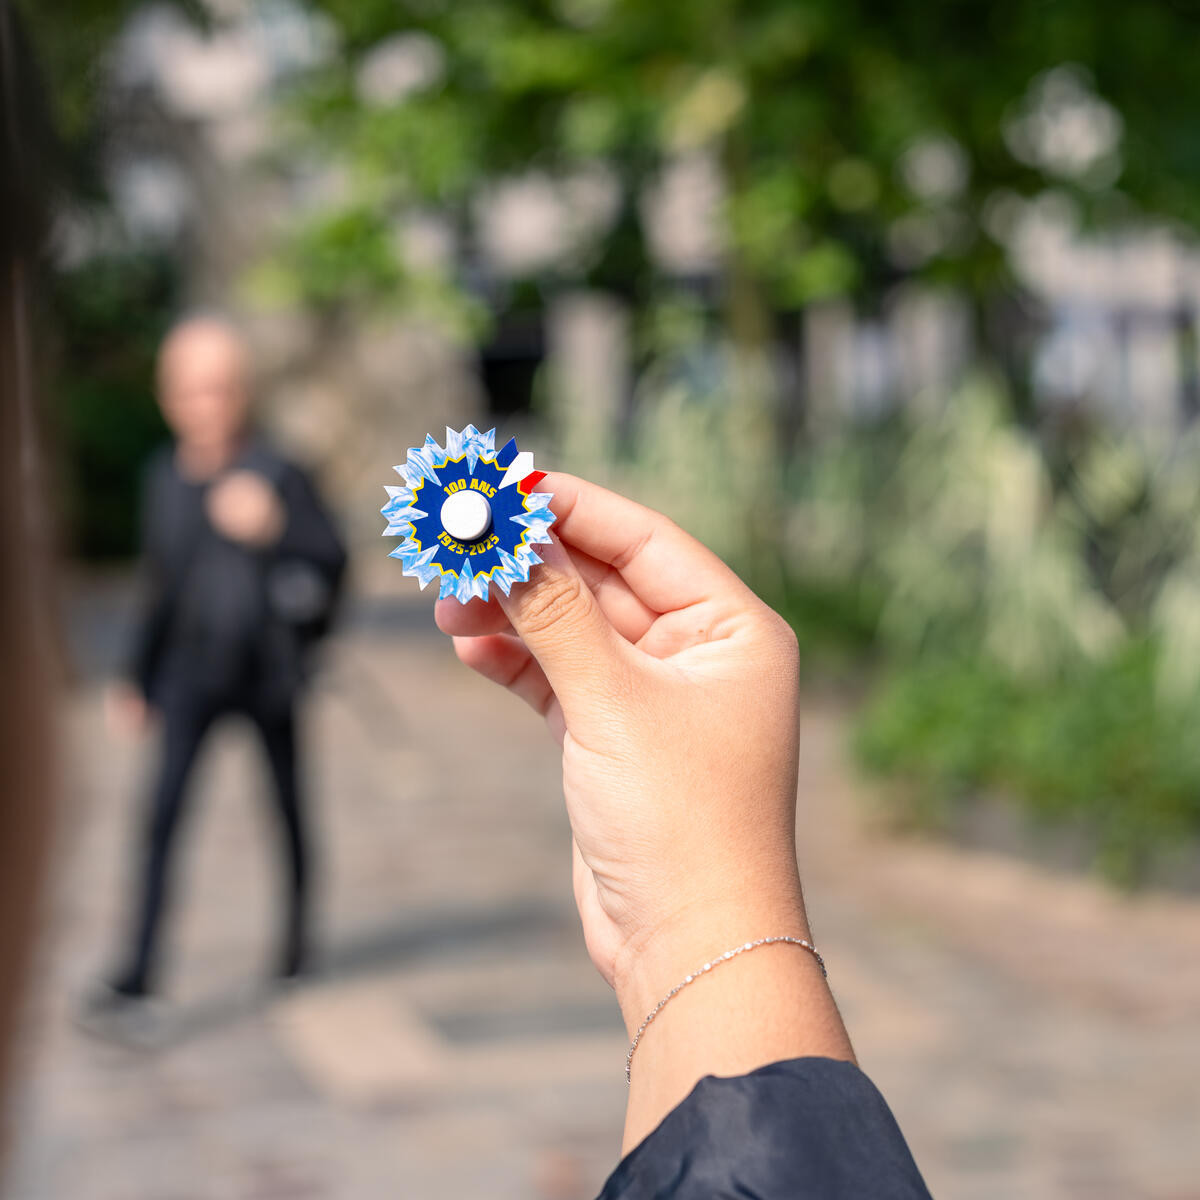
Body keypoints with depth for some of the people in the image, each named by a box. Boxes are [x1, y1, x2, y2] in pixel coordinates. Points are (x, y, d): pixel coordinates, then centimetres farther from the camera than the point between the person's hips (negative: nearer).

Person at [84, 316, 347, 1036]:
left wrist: (272, 527, -25)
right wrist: (141, 680, 18)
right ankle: (137, 978, -17)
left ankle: (298, 936, 37)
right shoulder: (165, 479, 5)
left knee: (287, 806, 14)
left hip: (268, 668, -1)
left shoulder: (275, 474, -6)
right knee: (164, 811, -12)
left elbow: (333, 558, -7)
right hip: (193, 672, 1)